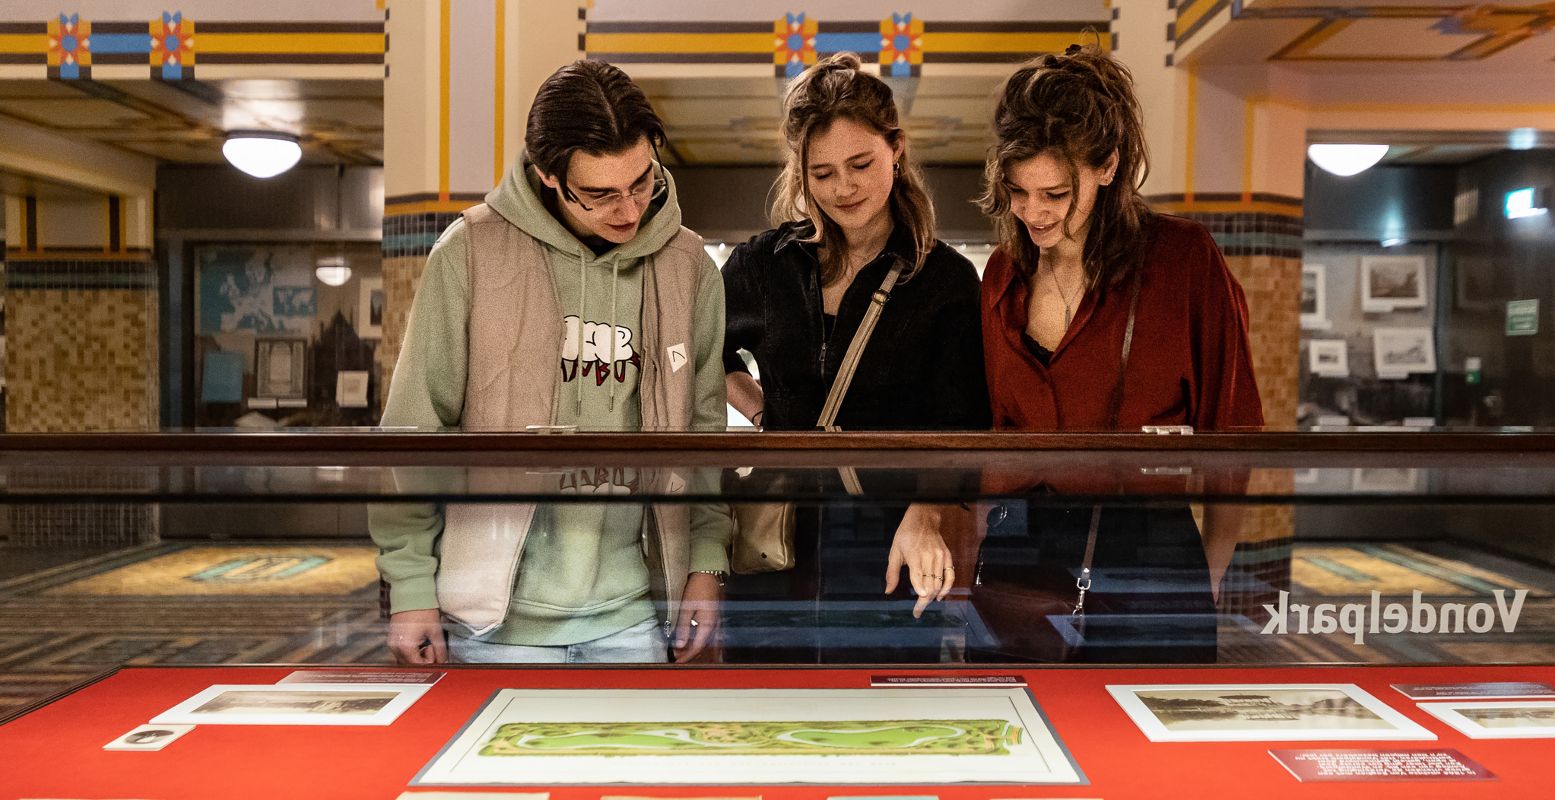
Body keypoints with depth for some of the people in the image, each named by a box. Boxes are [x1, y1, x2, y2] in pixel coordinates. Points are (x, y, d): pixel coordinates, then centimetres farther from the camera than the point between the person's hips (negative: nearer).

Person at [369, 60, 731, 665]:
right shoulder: (473, 250, -9)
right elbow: (416, 428, -5)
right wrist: (410, 585, -5)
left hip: (632, 616, 3)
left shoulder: (688, 266, 1)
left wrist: (707, 559, 4)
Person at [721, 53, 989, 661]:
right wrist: (762, 414, 8)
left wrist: (923, 517, -27)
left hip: (889, 550, -2)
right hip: (775, 548, 3)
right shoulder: (762, 265, 5)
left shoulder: (947, 281, -4)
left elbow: (960, 430, -10)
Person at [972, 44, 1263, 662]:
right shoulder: (1003, 274, 8)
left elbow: (1230, 429, -4)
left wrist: (1209, 584, -3)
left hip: (1149, 560, -3)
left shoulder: (1184, 257, -7)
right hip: (1019, 553, 4)